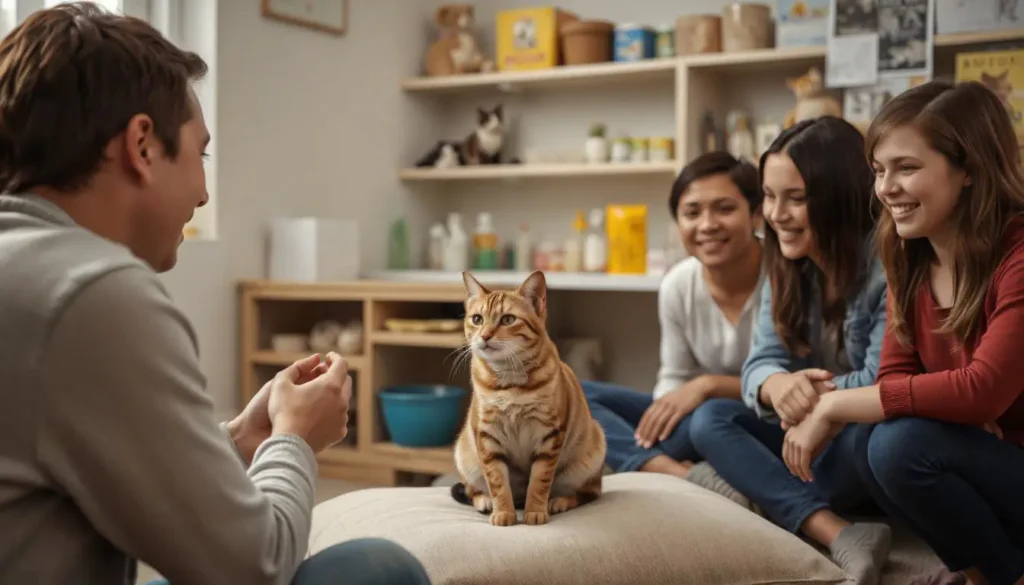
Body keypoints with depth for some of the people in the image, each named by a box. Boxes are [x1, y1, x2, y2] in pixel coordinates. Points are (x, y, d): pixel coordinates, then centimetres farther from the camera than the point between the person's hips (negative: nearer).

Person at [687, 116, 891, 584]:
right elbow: (762, 363, -6)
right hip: (812, 438, 7)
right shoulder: (787, 268, 3)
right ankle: (840, 536, -36)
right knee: (709, 419, -16)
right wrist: (778, 386, -30)